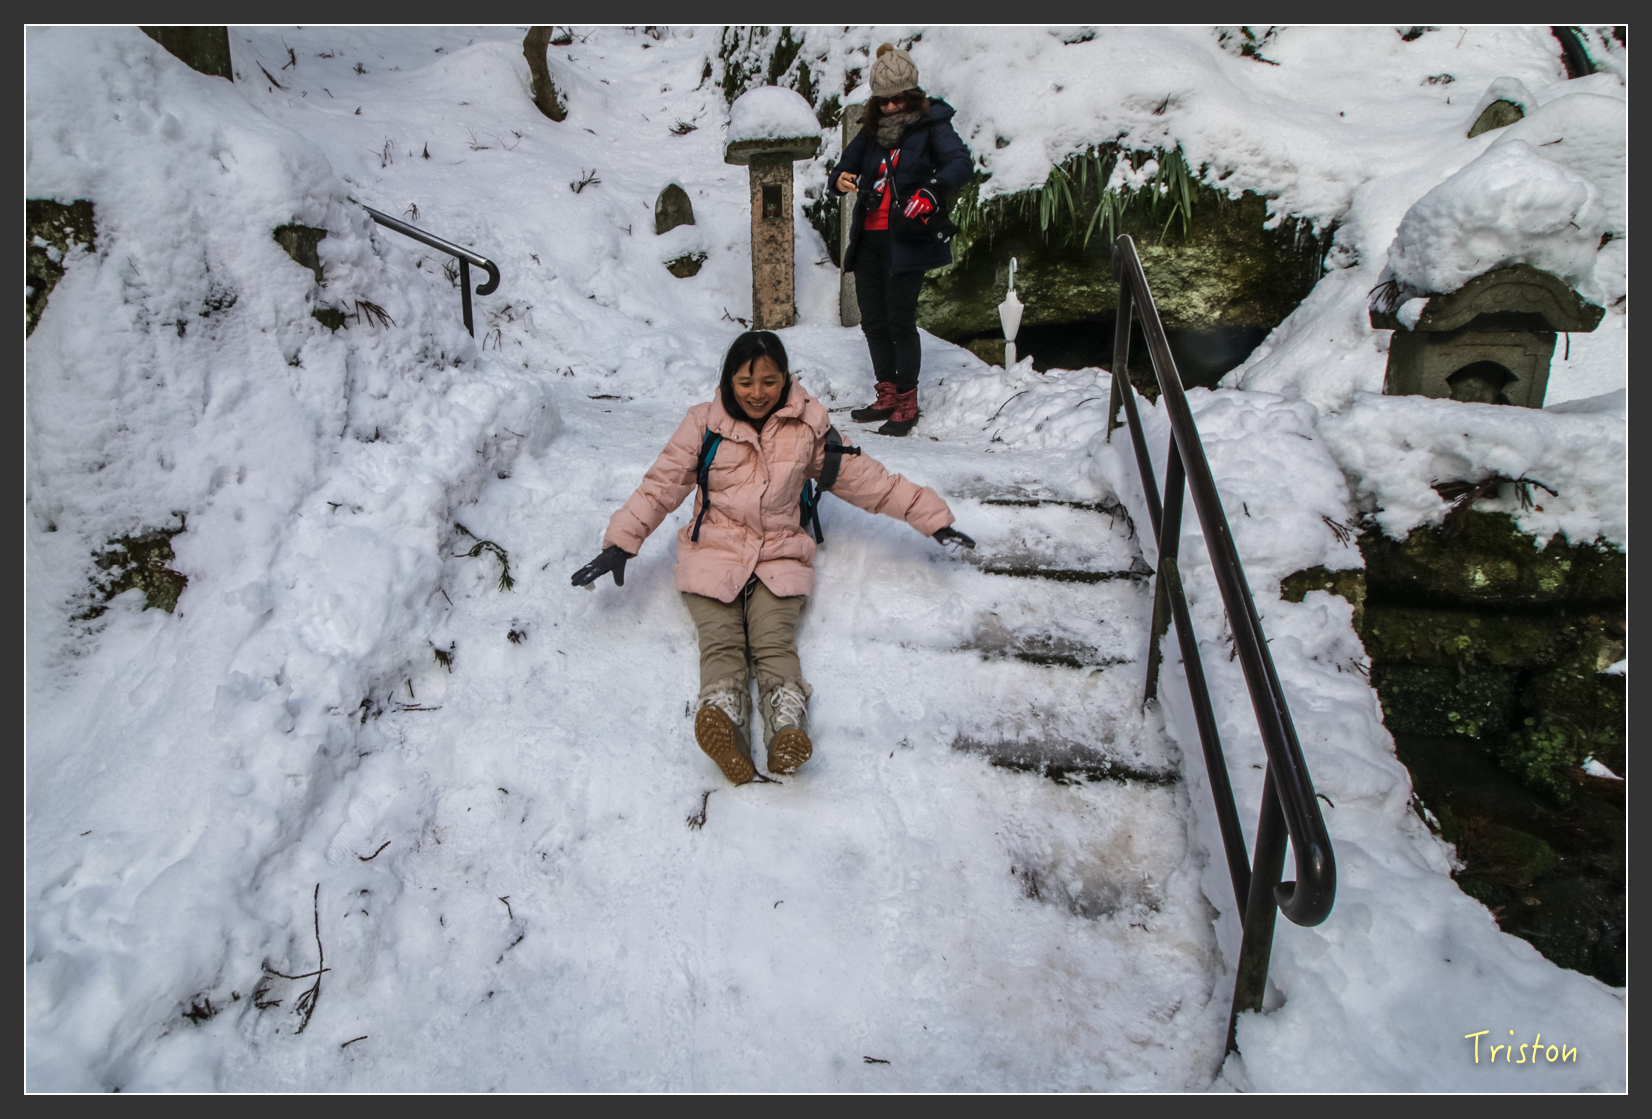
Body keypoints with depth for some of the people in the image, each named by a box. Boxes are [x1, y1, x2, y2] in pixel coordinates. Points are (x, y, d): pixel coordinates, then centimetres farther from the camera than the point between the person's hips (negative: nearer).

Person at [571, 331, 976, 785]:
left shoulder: (808, 427, 6)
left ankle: (787, 728, -48)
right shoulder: (704, 424, 5)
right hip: (712, 552, 0)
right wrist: (619, 544, -9)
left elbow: (865, 479, 9)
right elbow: (660, 486, 3)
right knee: (720, 640, -26)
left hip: (780, 556, 0)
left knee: (775, 641, -26)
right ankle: (722, 720, -50)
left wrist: (934, 520, 8)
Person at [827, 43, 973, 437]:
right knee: (873, 321, 9)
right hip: (869, 239, 6)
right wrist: (839, 179, -9)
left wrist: (932, 192, -37)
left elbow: (960, 163, -17)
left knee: (900, 321, -6)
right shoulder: (871, 131, 15)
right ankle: (887, 396, 22)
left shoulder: (931, 126, -2)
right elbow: (844, 167, 17)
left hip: (906, 239, -6)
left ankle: (907, 404, 5)